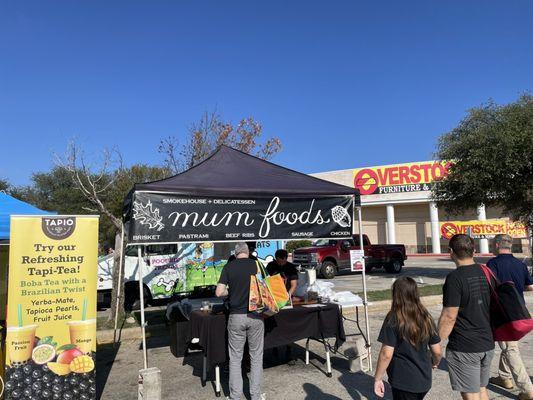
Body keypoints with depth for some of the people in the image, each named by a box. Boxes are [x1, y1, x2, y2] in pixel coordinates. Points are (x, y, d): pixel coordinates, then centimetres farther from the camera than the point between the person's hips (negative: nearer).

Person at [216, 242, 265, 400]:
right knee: (256, 357, 13)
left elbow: (219, 292, -6)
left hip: (236, 316, 0)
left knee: (235, 358, 12)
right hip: (255, 316, 0)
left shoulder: (228, 267, -1)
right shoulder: (256, 264, -2)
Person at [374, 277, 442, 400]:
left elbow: (386, 354, -20)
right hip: (424, 380, 5)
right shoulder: (426, 318, -4)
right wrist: (435, 362, 24)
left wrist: (377, 378, -9)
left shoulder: (393, 320, -18)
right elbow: (437, 352, 2)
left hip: (403, 382, -5)